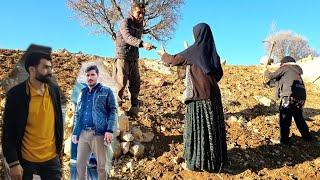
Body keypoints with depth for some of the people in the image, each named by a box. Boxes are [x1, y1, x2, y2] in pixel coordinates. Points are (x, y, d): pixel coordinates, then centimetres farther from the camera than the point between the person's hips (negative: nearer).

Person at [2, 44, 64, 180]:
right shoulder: (16, 93, -14)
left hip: (51, 158, 3)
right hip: (25, 159, -3)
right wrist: (13, 163, -12)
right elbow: (8, 133, -11)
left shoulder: (54, 89, -3)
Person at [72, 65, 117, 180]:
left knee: (101, 165, 4)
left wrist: (110, 130, -15)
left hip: (98, 133, -5)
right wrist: (75, 132, 12)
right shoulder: (82, 93, 17)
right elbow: (77, 114, 20)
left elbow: (113, 111, -3)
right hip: (83, 133, 5)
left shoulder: (106, 92, 3)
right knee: (80, 164, 12)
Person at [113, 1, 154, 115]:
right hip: (122, 56, -6)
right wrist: (143, 44, -44)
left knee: (135, 83, 6)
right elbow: (128, 37, -29)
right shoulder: (126, 22, -11)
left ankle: (134, 108, 15)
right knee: (121, 82, -9)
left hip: (134, 58, 7)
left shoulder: (140, 25, 11)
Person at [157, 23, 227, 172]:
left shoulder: (193, 50, -7)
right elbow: (219, 74, 15)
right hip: (213, 93, 6)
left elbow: (174, 60, 3)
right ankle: (215, 159, 23)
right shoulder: (213, 51, 9)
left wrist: (163, 54, 22)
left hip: (198, 94, -6)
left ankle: (197, 161, 10)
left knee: (197, 127, 2)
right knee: (213, 126, 12)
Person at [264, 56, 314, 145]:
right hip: (301, 98, 7)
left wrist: (266, 72, 23)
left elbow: (271, 76, 4)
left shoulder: (285, 68, 4)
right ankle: (307, 136, 32)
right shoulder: (297, 71, 24)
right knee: (299, 118, 23)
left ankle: (284, 139, 3)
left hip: (289, 97, -7)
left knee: (284, 119, 1)